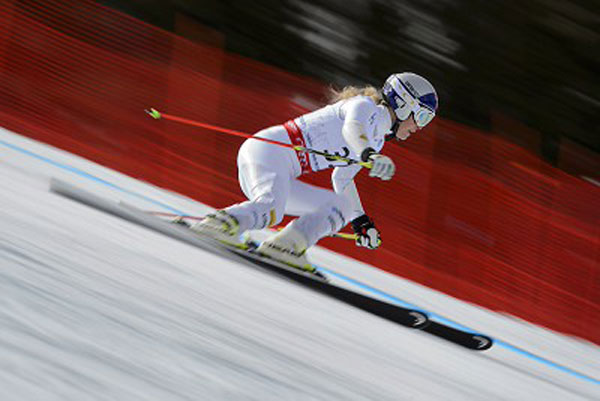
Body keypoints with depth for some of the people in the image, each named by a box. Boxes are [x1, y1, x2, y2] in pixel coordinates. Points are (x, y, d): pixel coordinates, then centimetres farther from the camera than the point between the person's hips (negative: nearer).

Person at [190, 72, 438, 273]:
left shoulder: (377, 139, 25)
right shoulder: (367, 107, -4)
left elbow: (341, 178, 38)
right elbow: (352, 127, -28)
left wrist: (360, 221, 37)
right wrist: (369, 155, -48)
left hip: (282, 177, 10)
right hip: (267, 150, -10)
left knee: (340, 207, 5)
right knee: (271, 211, -34)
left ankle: (284, 247, -14)